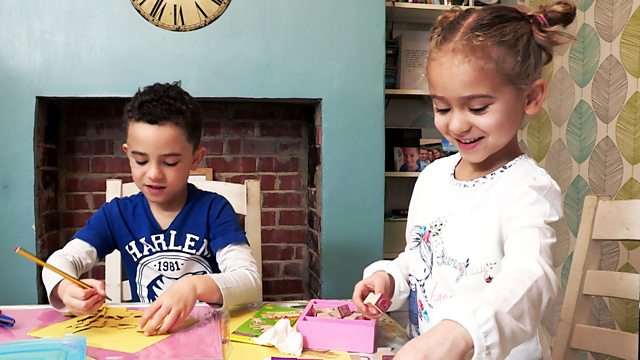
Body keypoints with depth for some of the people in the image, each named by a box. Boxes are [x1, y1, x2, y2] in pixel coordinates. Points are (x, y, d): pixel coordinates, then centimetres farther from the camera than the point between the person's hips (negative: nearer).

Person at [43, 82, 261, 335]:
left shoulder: (214, 209, -9)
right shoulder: (117, 214, 1)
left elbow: (251, 282, -17)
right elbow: (59, 262, -4)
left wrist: (196, 286, -37)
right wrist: (66, 288, -28)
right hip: (142, 336, 3)